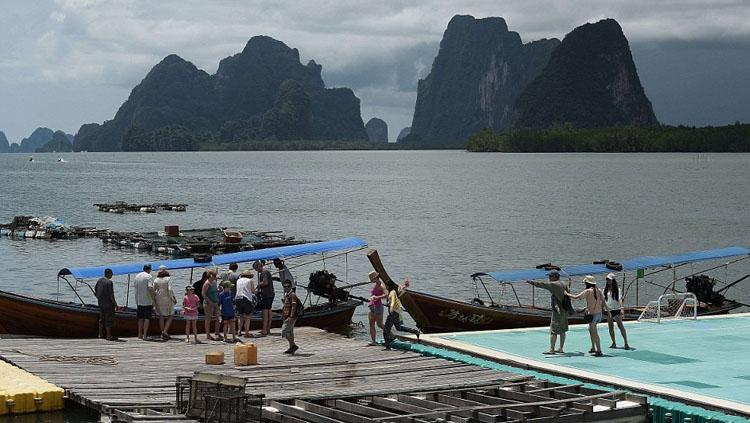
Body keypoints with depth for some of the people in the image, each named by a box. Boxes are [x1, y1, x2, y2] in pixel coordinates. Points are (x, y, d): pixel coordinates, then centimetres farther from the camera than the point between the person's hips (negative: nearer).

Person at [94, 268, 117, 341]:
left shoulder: (99, 280, 6)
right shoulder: (109, 282, -18)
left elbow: (95, 290, 16)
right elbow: (111, 295, -19)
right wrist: (115, 304, -13)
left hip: (101, 302, 8)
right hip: (108, 303, -8)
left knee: (102, 318, 18)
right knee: (109, 319, -2)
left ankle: (100, 334, 24)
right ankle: (109, 336, -1)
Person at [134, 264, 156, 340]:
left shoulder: (137, 276, 9)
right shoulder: (149, 277, -12)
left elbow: (135, 286, 15)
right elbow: (150, 288, -23)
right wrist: (153, 298, -14)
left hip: (139, 300, 6)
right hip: (147, 301, -6)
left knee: (140, 318, 15)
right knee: (147, 318, 0)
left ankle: (140, 334, 17)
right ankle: (145, 335, -5)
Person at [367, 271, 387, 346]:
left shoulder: (381, 285, -14)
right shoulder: (374, 285, 12)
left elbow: (386, 295, -28)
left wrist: (377, 297, -39)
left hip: (378, 306, -8)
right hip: (371, 306, 8)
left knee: (379, 324, -1)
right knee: (371, 324, 0)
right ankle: (373, 341, -2)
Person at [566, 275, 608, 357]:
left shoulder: (588, 291, -11)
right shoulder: (599, 290, 6)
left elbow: (575, 297, -11)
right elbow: (603, 302, 5)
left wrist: (567, 294, 2)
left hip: (592, 314, -7)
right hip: (599, 313, 7)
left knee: (594, 333, -3)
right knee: (591, 330, 24)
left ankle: (599, 351, -6)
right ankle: (593, 348, 29)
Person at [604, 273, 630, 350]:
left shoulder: (617, 289, -1)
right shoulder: (606, 290, 9)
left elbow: (620, 299, -8)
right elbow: (603, 299, 12)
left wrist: (621, 308, -20)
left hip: (617, 309, -4)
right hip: (608, 310, 4)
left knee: (620, 325, -8)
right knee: (610, 326, 6)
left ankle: (626, 343, -8)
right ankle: (613, 343, 14)